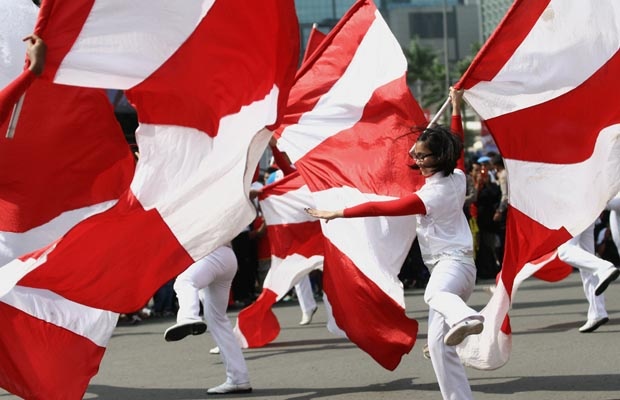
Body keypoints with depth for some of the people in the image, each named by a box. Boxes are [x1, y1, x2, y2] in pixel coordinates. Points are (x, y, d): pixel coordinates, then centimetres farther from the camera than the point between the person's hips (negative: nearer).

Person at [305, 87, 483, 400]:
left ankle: (466, 318, -77)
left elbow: (379, 208, -16)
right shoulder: (457, 179, 6)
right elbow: (457, 147, 29)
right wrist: (456, 109, 39)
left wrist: (336, 214, -11)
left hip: (452, 263, -9)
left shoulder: (430, 197, -17)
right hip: (454, 263, 9)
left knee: (434, 294, -46)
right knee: (438, 344, 2)